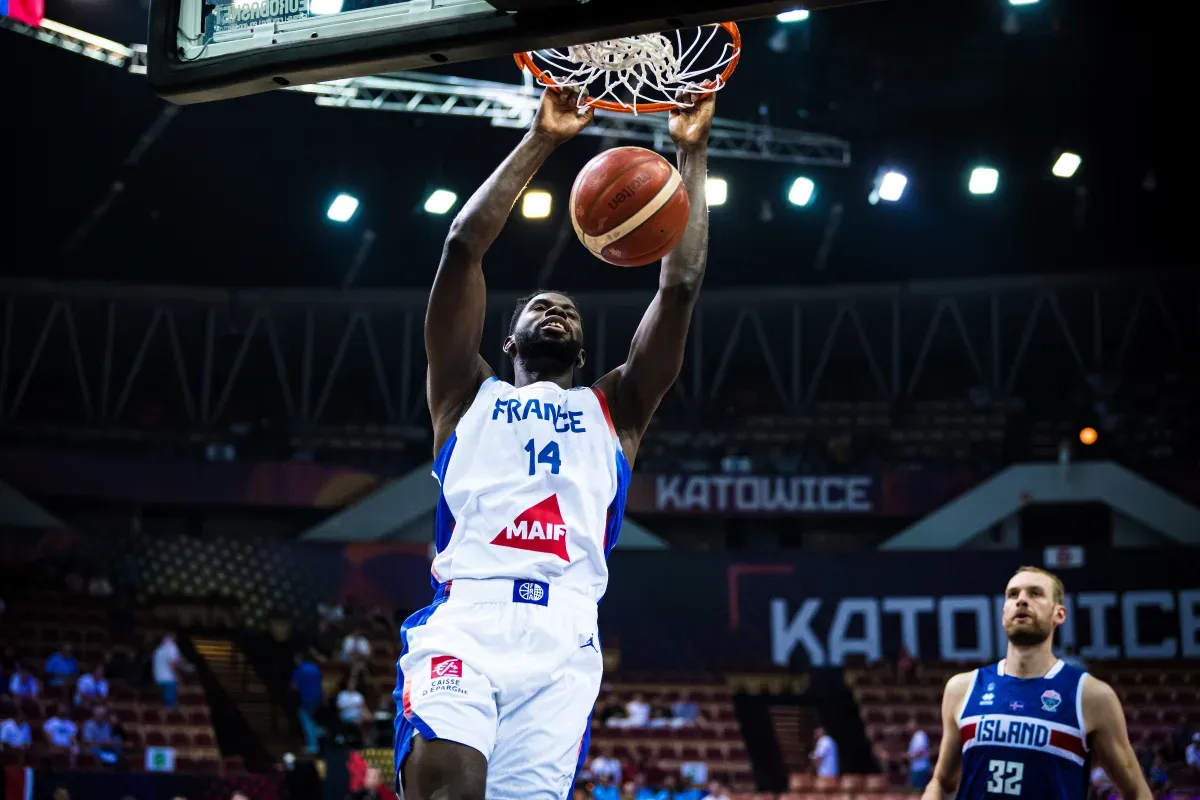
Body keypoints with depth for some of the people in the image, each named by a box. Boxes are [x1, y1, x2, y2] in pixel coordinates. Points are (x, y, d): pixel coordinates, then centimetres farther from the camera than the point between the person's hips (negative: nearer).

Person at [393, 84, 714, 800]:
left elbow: (682, 284, 20)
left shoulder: (614, 410, 28)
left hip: (562, 637, 2)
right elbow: (464, 246, 14)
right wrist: (541, 142, 15)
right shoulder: (469, 395, 24)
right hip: (465, 618, -2)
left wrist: (691, 153, 19)